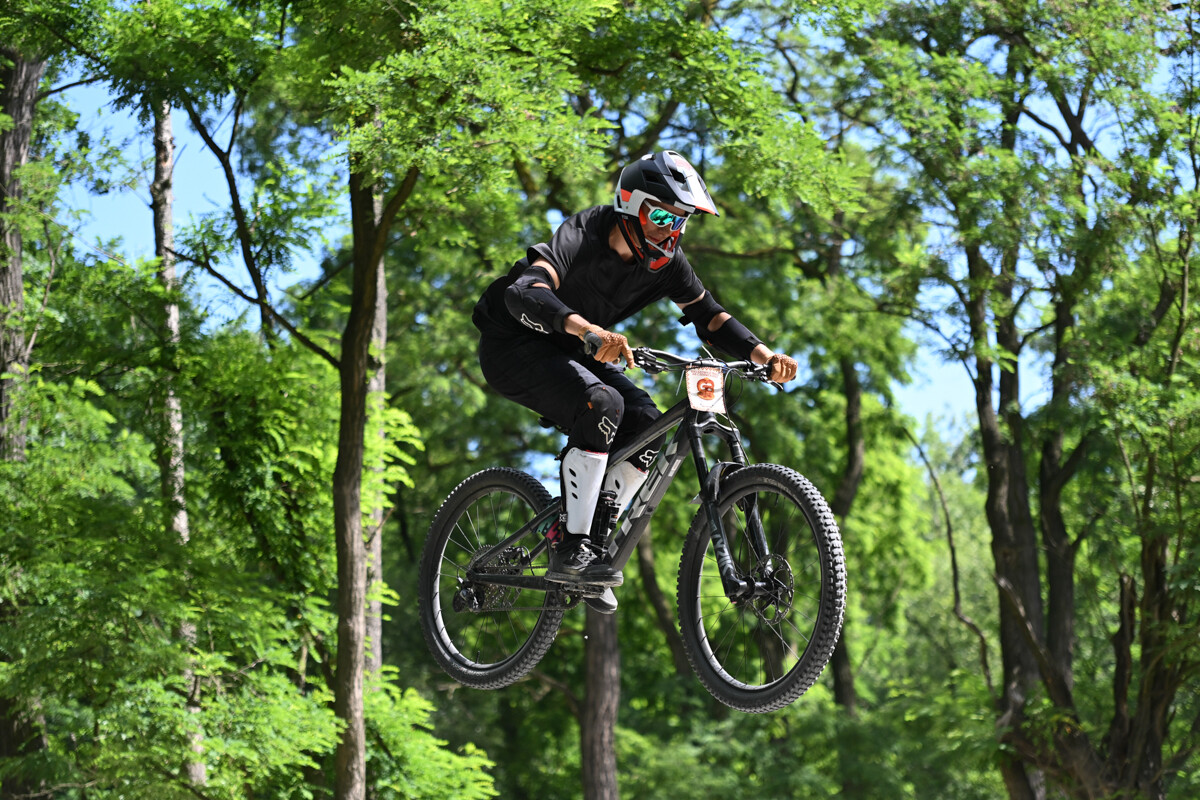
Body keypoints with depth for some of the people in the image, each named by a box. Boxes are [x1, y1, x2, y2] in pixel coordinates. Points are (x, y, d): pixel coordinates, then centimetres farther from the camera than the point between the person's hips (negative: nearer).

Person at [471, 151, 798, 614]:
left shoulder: (665, 260, -7)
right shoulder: (582, 238, -29)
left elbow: (710, 317, -2)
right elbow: (525, 293, -45)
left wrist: (764, 356, -21)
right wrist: (588, 330, -63)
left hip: (565, 351, 8)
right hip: (513, 347, -8)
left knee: (648, 427, -11)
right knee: (603, 404, -31)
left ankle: (594, 543, -1)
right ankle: (569, 548, -27)